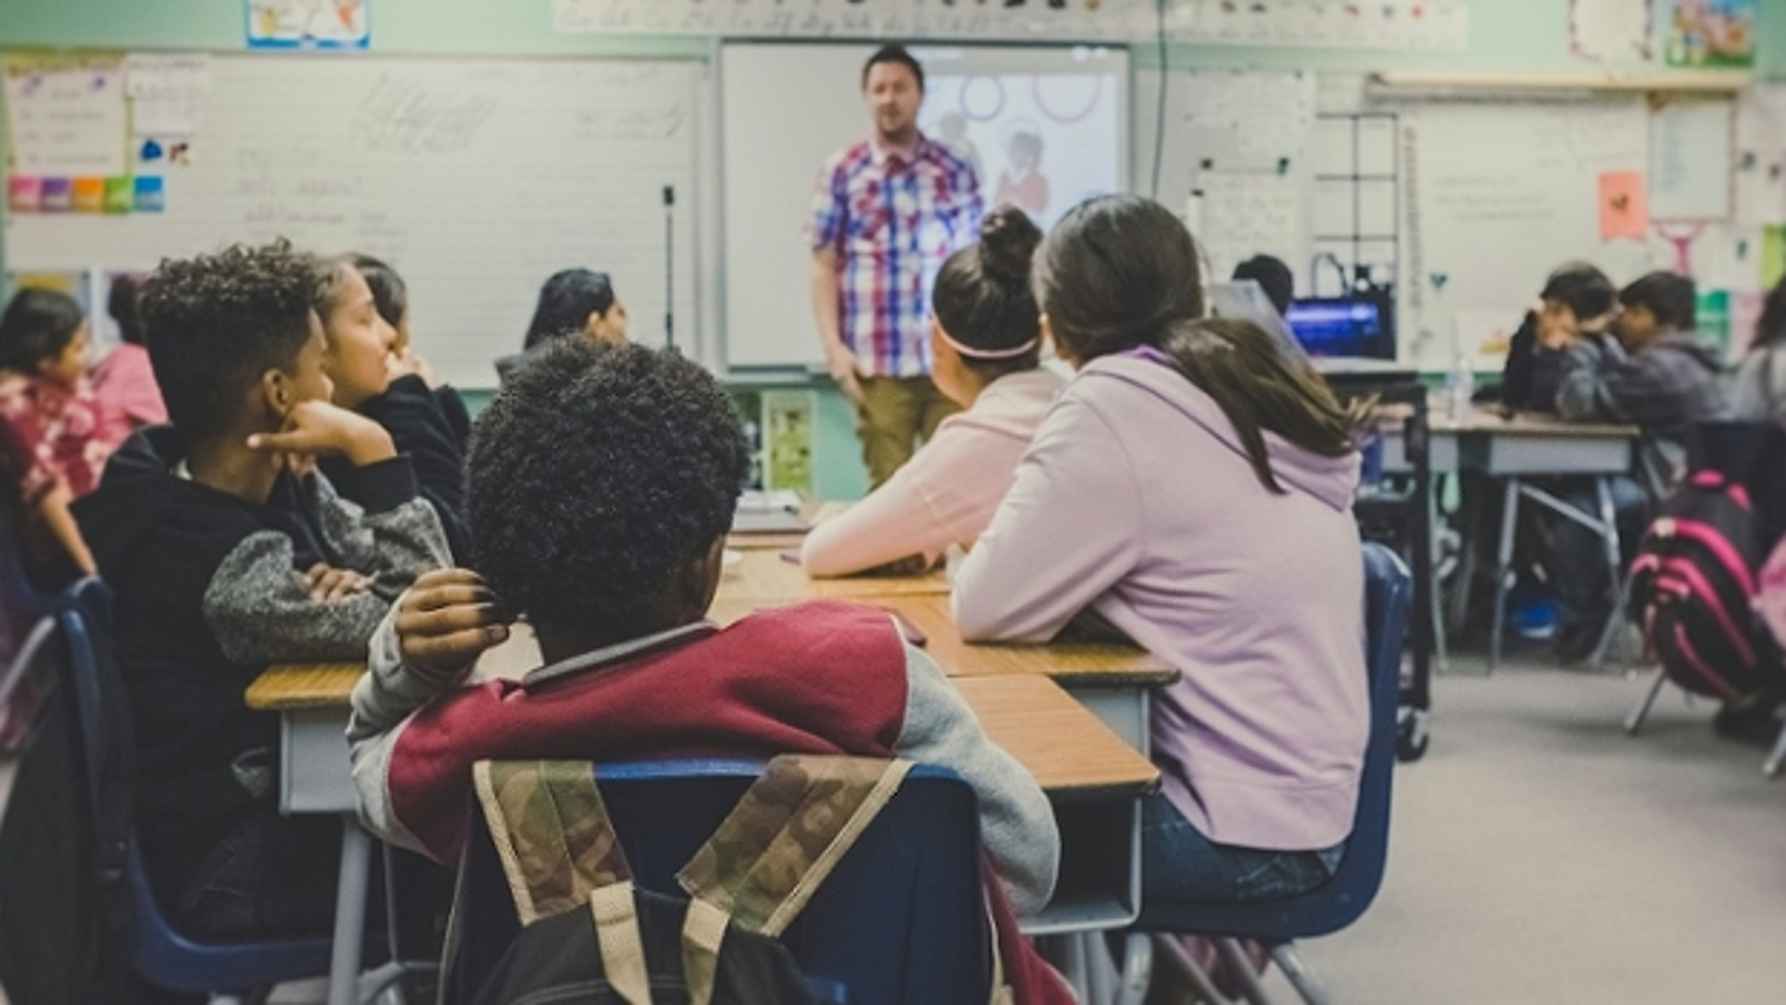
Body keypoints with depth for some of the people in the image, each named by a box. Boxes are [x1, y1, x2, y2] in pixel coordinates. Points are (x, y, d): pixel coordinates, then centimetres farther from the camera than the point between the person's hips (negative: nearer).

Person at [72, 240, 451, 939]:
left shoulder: (279, 482, -2)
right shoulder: (222, 564, -28)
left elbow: (419, 584, 1)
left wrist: (353, 587, -21)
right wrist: (372, 451, -28)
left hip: (282, 786, 8)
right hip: (225, 862, -8)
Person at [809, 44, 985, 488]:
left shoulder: (956, 171, 9)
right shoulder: (841, 171, 5)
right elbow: (824, 266, 3)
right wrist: (833, 345, -6)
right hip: (878, 361, -1)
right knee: (889, 485, 3)